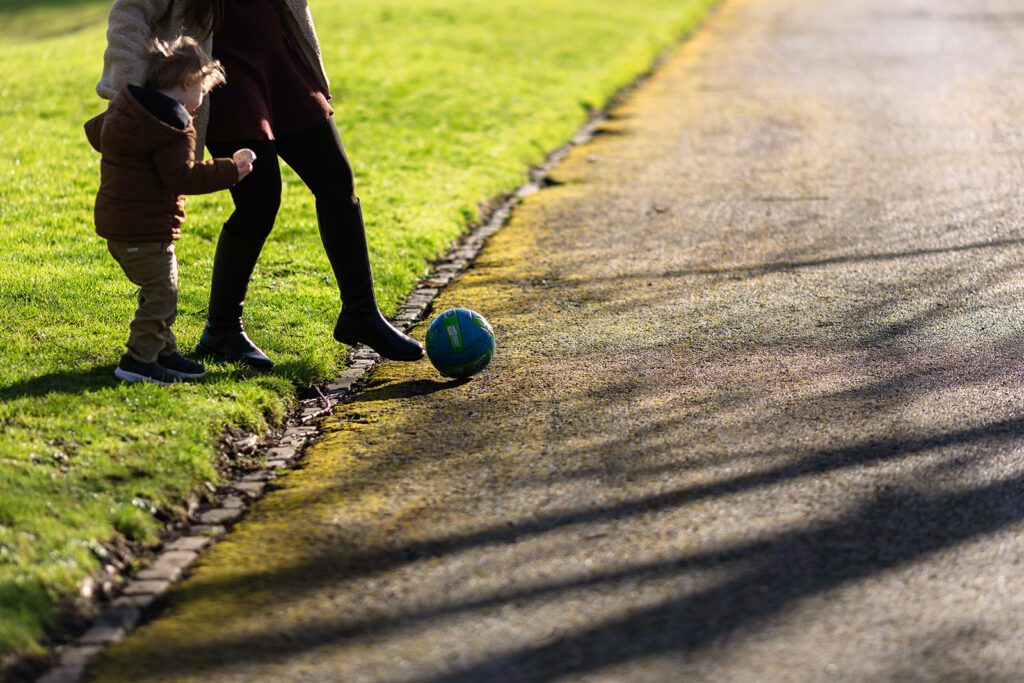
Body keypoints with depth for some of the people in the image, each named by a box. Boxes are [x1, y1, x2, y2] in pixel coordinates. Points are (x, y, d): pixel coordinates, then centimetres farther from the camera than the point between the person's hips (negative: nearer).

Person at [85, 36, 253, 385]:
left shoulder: (122, 108, 9)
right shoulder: (174, 128, -19)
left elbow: (94, 131, 25)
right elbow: (182, 177, -23)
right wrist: (230, 171, -15)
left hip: (116, 224, 10)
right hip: (145, 230, -10)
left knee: (160, 291, 19)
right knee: (160, 294, -4)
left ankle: (163, 352, 25)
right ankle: (138, 360, -2)